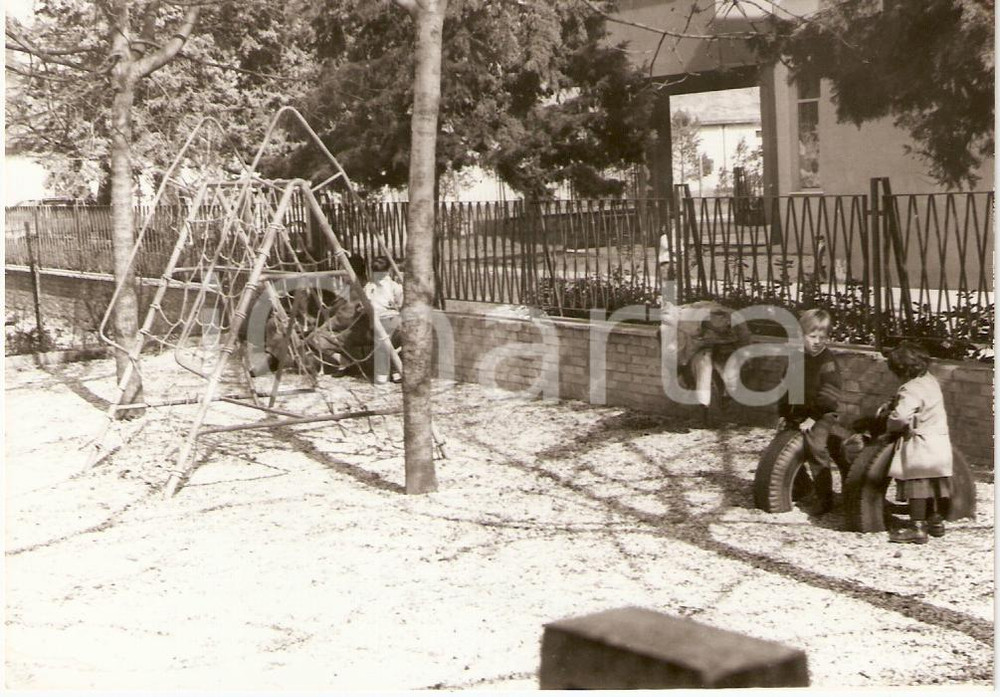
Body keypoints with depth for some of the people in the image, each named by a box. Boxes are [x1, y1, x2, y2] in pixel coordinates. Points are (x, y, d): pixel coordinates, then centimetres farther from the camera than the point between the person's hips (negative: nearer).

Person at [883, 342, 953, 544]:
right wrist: (890, 405, 12)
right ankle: (936, 520, 29)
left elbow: (900, 417, -32)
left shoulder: (911, 390, -21)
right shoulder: (930, 381, 9)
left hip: (921, 445, -9)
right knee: (936, 484, 17)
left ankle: (917, 527, 0)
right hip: (941, 442, 9)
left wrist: (889, 425, -13)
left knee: (916, 485, -2)